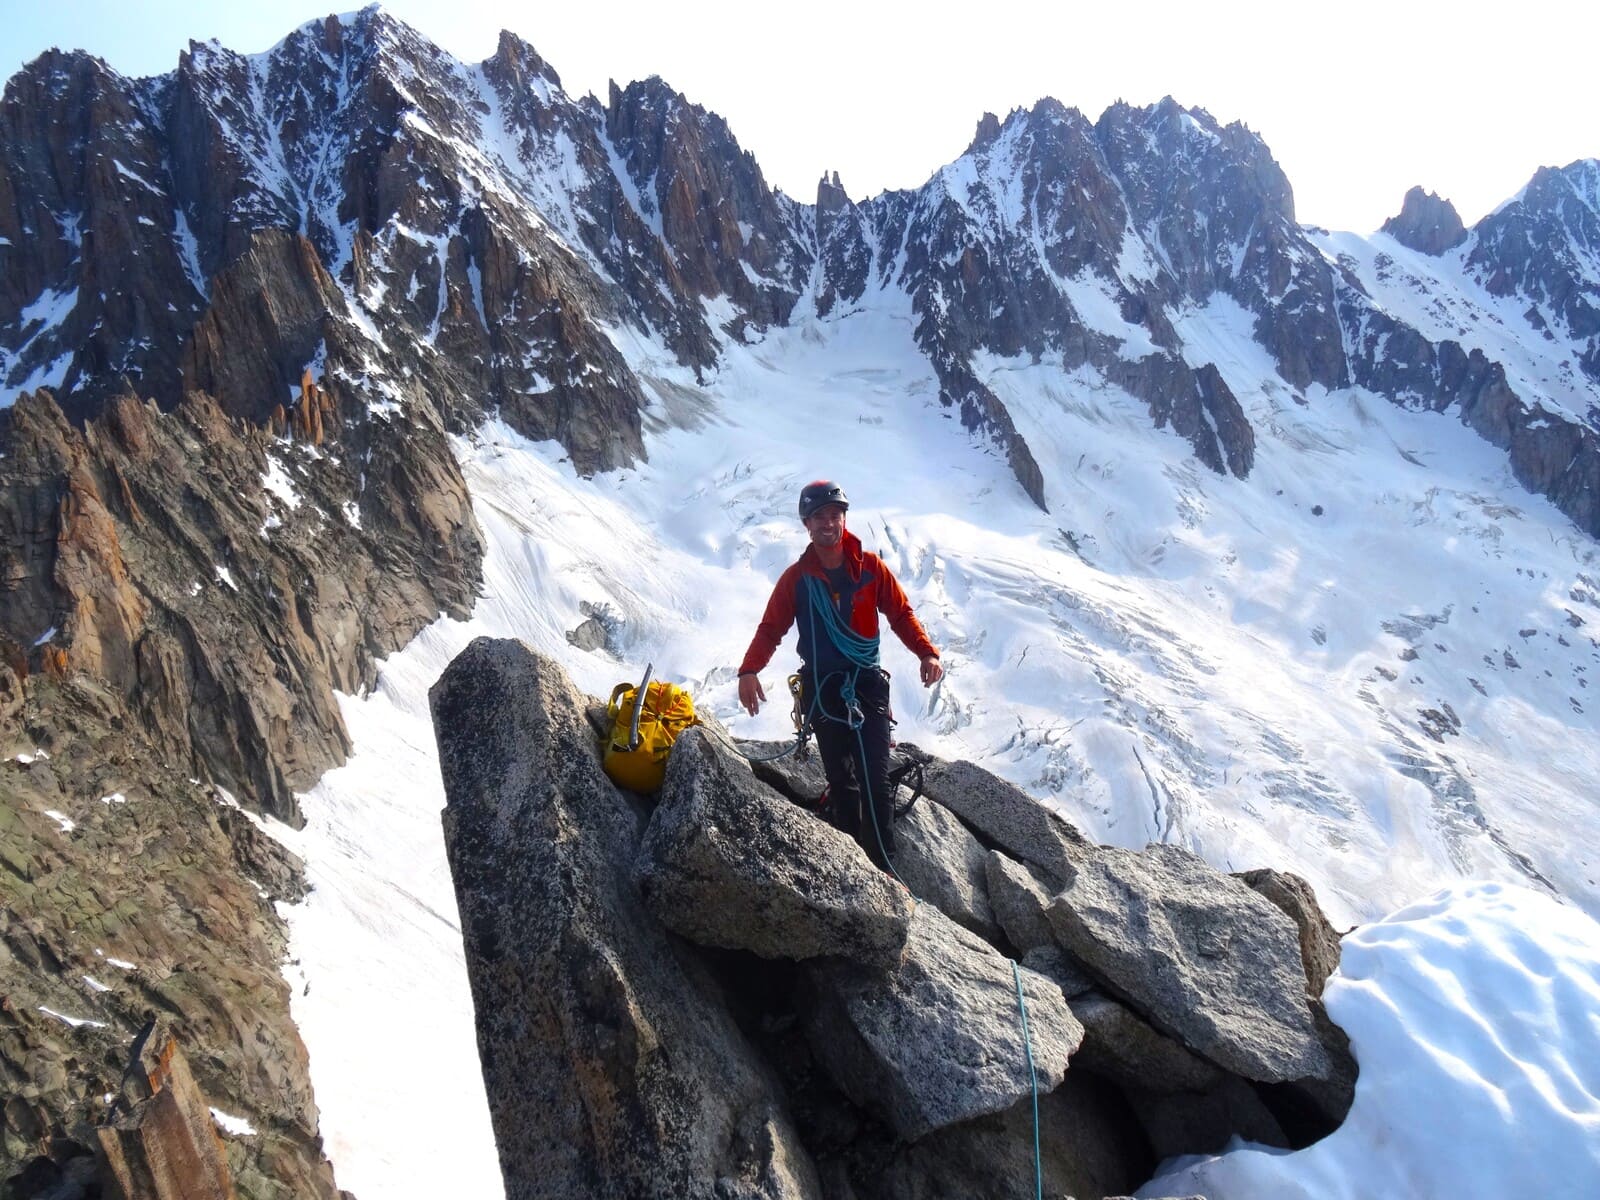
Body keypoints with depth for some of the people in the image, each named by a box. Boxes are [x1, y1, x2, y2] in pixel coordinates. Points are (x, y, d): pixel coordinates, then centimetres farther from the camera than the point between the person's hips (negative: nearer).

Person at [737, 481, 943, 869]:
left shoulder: (870, 567, 0)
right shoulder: (796, 577, 1)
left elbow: (901, 613, 4)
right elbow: (771, 628, 0)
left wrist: (926, 652, -12)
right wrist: (749, 670, -16)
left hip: (868, 683, -1)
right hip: (821, 688, 1)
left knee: (875, 780, -8)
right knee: (840, 780, 7)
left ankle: (883, 866, -4)